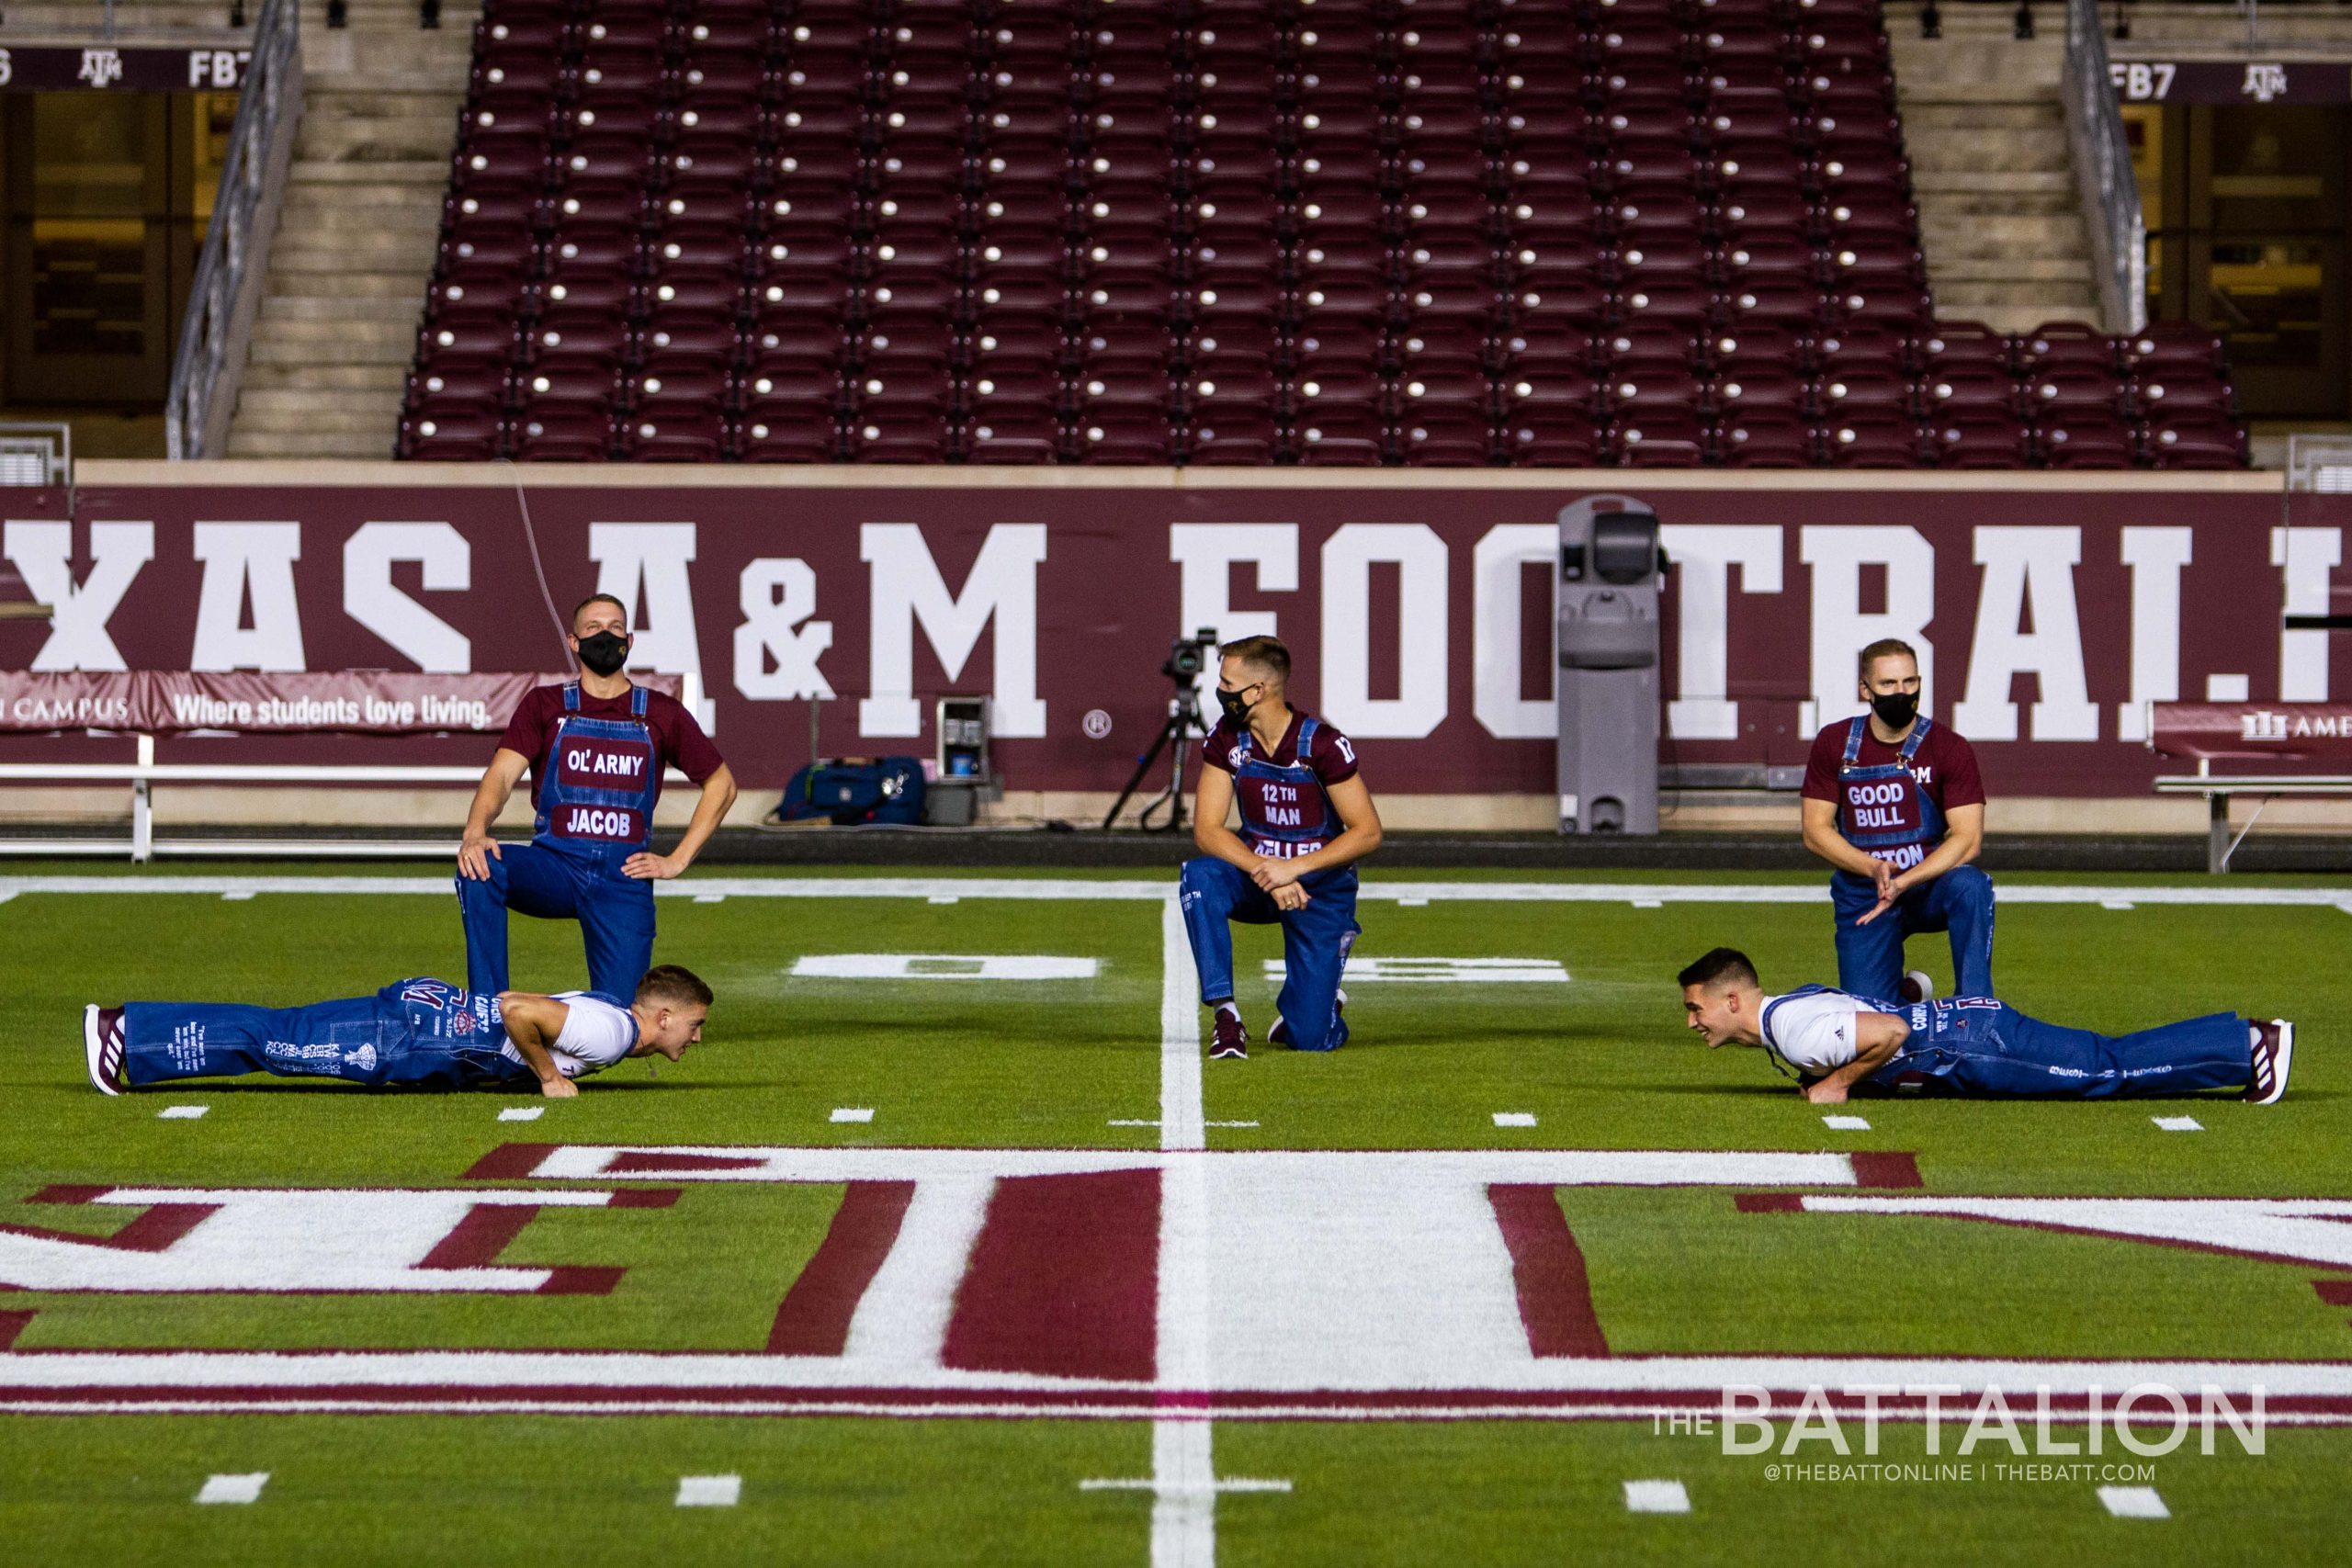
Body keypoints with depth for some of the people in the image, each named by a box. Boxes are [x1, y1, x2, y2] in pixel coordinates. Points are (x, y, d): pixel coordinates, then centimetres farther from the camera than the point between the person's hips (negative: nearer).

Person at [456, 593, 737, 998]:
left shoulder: (661, 714, 11)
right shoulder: (544, 706, 8)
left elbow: (721, 784, 17)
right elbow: (501, 775, -6)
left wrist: (678, 860, 6)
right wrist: (476, 832, -27)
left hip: (625, 876, 1)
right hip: (555, 865, -1)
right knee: (478, 868, -34)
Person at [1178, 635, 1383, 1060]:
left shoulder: (1322, 745, -19)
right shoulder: (1226, 739, -7)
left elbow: (1368, 832, -17)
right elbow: (1206, 830, -11)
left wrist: (1294, 868, -27)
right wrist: (1264, 872, -27)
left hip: (1322, 885, -3)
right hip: (1257, 871, 3)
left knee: (1309, 1039, -11)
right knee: (1198, 877, -33)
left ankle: (1322, 997, 28)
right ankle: (1226, 1015, -27)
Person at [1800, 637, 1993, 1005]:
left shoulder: (1950, 749, -8)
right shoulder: (1834, 745, -1)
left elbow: (1967, 838, -14)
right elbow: (1815, 831, -2)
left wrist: (1902, 883, -28)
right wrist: (1873, 869, -20)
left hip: (1927, 889, -2)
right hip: (1862, 897, 2)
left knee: (1970, 886, -36)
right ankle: (1910, 992, 29)